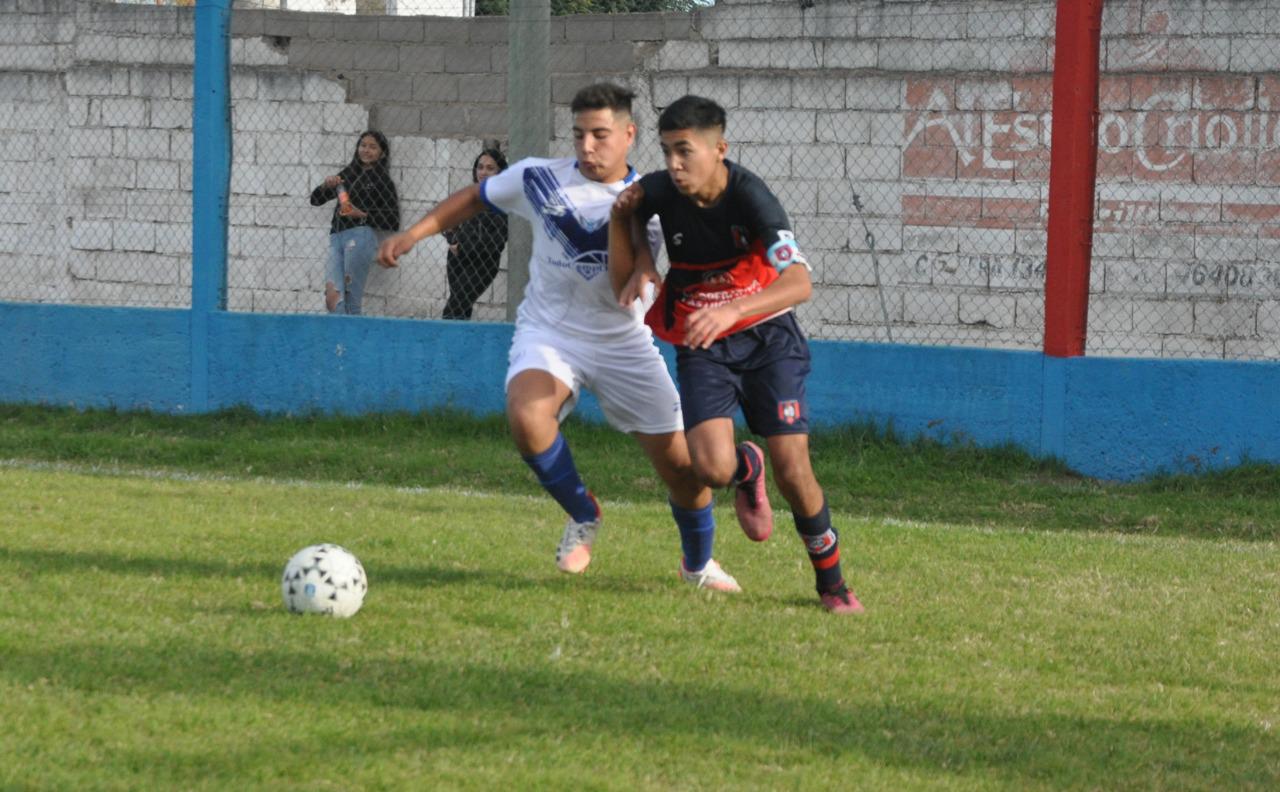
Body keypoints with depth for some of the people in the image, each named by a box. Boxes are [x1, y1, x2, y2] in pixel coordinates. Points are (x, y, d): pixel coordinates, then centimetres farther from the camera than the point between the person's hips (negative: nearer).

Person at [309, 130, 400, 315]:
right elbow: (315, 200, 24)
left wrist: (363, 215, -9)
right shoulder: (347, 174, 22)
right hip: (336, 237, 5)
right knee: (332, 296, -12)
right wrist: (327, 186, 3)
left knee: (352, 300, -11)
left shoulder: (383, 181, 8)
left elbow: (393, 223, 2)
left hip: (361, 235, -5)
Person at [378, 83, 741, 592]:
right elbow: (476, 198, 14)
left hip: (623, 344, 0)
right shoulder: (539, 178, -4)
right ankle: (582, 518, -5)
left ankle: (698, 564, 32)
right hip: (548, 334, 0)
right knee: (525, 414, -33)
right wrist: (414, 234, 7)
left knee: (681, 465, -1)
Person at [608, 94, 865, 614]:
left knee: (793, 469, -11)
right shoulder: (662, 191, -13)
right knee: (712, 468, -20)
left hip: (768, 337, -2)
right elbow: (624, 205, 12)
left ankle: (831, 582, 12)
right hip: (703, 346, 2)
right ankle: (747, 470, 20)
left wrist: (732, 310, -49)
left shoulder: (749, 196, -24)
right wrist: (639, 263, -6)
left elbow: (799, 282, -36)